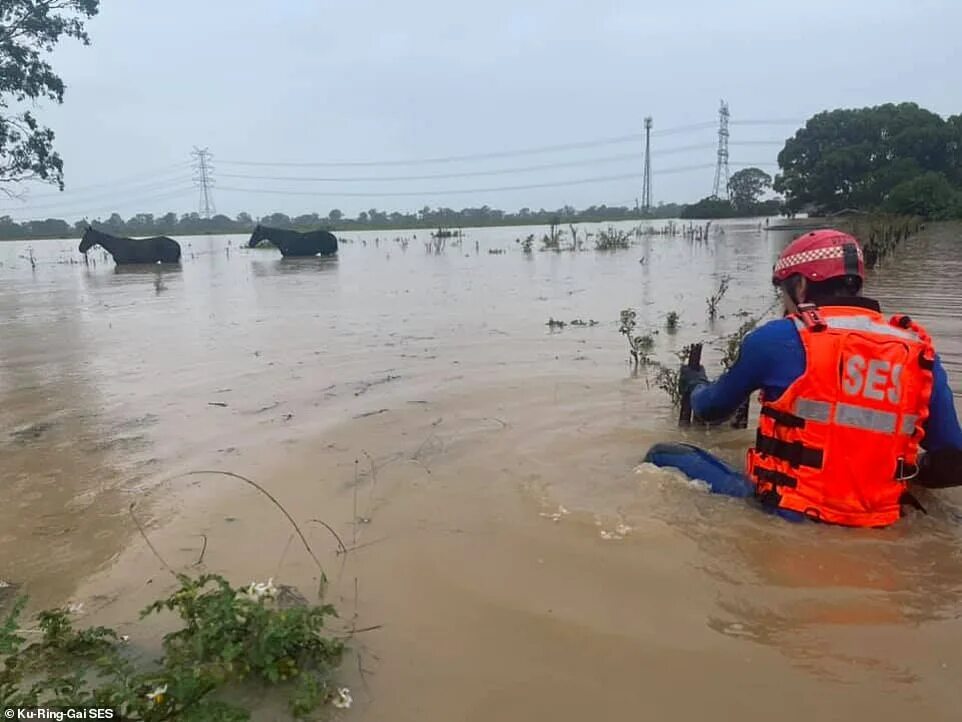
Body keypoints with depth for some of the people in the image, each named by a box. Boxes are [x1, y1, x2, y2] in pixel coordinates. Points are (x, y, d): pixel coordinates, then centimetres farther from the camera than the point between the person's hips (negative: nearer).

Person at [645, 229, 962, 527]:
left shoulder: (777, 338, -5)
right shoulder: (922, 352, 6)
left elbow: (711, 410, 9)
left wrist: (695, 384, 32)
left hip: (788, 514, -4)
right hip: (876, 528, 4)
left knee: (663, 457, 5)